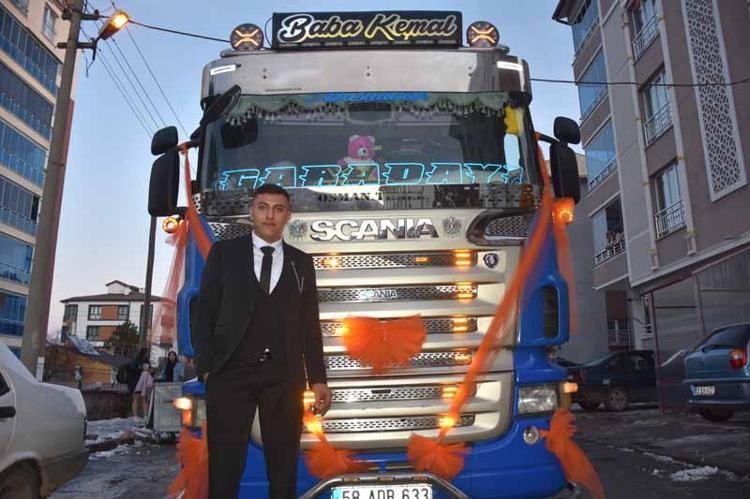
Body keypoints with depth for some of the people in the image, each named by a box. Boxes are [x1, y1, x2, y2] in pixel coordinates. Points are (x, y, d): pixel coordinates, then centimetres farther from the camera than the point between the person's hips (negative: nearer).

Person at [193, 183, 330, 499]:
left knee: (284, 470, 9)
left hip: (284, 378, 2)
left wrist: (318, 379, 4)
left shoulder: (301, 263, 11)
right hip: (231, 374, -1)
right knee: (224, 469, 3)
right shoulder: (224, 253, 7)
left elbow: (310, 325, 10)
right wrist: (206, 368, -5)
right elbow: (204, 313, 4)